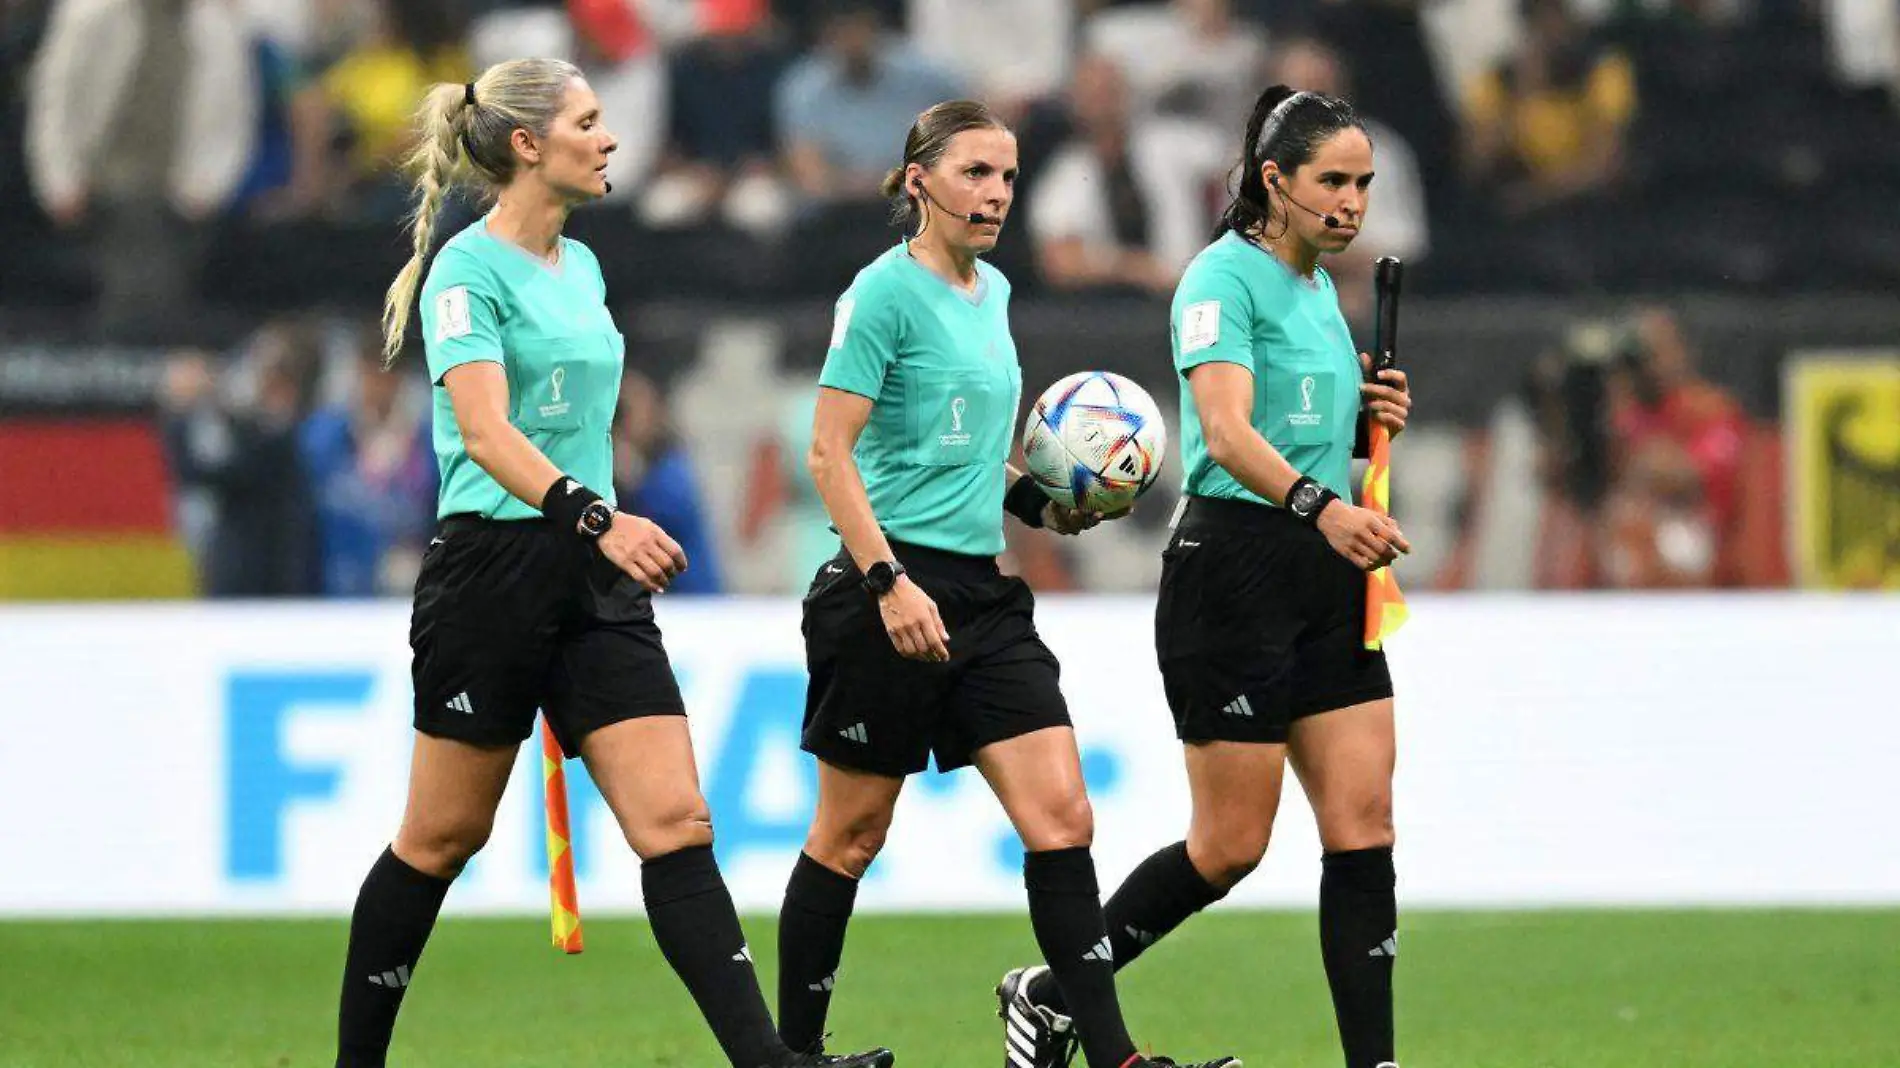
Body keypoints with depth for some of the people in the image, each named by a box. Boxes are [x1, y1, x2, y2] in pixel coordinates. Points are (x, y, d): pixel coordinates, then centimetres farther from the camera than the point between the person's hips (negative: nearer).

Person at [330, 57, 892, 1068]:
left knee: (676, 823, -6)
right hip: (491, 565, -7)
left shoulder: (580, 266, 14)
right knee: (442, 838, 3)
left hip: (591, 575, 7)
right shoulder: (470, 269, -11)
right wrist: (595, 516, -36)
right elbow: (485, 431, -23)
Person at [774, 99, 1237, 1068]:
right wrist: (889, 581, -22)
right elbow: (830, 454, -14)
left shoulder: (992, 292, 14)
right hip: (891, 592, -7)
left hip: (982, 589, 7)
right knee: (851, 833, 2)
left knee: (1062, 817, -4)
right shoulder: (886, 291, -10)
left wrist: (1036, 501, 11)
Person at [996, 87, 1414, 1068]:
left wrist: (1373, 422, 7)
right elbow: (1227, 435, -26)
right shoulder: (1225, 278, -11)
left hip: (1327, 580, 8)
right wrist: (1322, 507, -42)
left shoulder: (1319, 289, 15)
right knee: (1230, 846, -3)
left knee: (1363, 828, -2)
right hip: (1234, 571, -8)